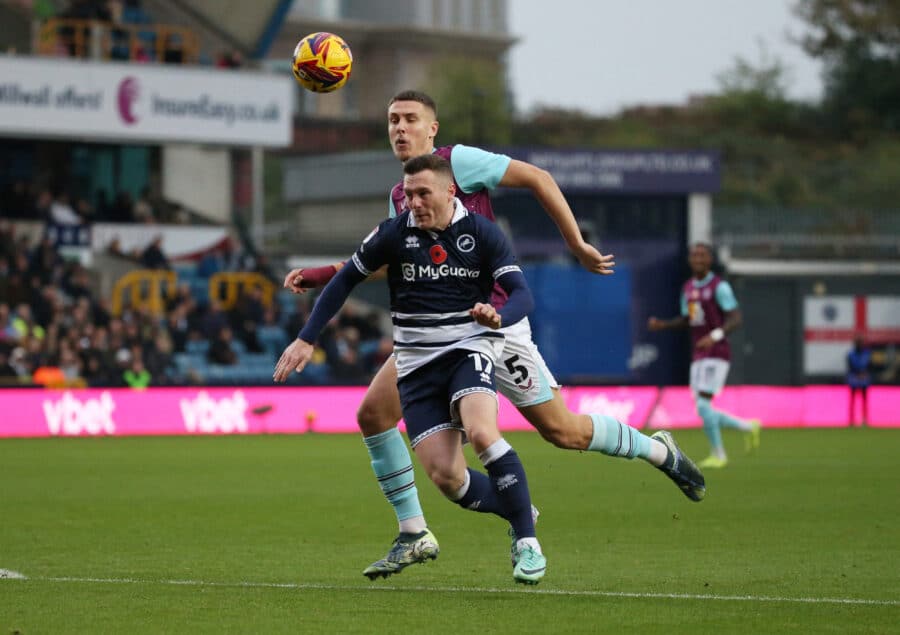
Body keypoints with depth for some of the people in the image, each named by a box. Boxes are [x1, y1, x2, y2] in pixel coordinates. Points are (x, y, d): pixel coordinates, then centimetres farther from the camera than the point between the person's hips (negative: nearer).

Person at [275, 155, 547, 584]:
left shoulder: (481, 232, -4)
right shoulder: (393, 233, -2)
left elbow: (521, 294, -9)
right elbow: (345, 280, 8)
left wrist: (498, 317, -32)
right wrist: (306, 339, 3)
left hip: (469, 347, -2)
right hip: (416, 363, 2)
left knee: (481, 432, -31)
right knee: (445, 477, -12)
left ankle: (527, 542, -22)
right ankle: (517, 510, 16)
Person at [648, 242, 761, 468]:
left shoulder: (719, 286, -10)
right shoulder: (688, 288, 13)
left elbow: (735, 318, -16)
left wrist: (715, 336, -32)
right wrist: (662, 324, 5)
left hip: (717, 355, -8)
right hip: (698, 357, 8)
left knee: (703, 405, -14)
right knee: (704, 412, 5)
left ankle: (718, 455, 0)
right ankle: (748, 427, 24)